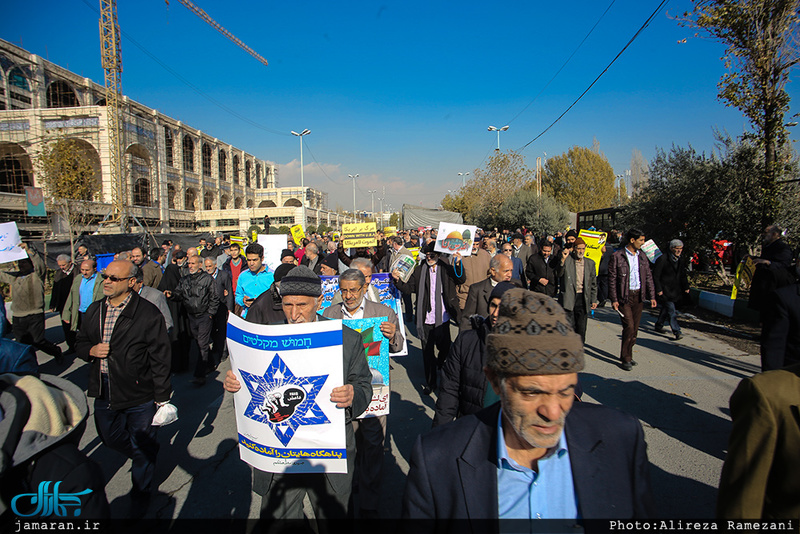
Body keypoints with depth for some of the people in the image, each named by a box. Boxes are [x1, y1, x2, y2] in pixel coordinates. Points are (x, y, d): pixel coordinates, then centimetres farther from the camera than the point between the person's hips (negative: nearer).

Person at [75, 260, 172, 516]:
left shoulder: (148, 313, -17)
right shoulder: (94, 310, 4)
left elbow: (160, 358, -15)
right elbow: (80, 343, 17)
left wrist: (162, 397, -13)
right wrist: (91, 350, -9)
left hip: (139, 395, -6)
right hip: (104, 393, 6)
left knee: (143, 447, 10)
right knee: (110, 438, 23)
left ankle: (140, 494, 35)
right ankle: (144, 459, 52)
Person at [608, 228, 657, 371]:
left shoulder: (642, 256, 9)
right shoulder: (617, 256, -8)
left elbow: (648, 277, 14)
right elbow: (612, 279, -8)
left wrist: (652, 296, 9)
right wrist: (614, 299, -11)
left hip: (639, 296, 6)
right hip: (624, 296, -6)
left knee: (635, 328, 9)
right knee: (629, 327, -10)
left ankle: (628, 355, 23)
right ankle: (625, 359, 2)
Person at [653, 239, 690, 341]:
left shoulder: (682, 260, 6)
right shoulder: (663, 259, -15)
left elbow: (683, 275, 19)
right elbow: (655, 275, -12)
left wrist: (686, 287, 11)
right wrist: (658, 289, -14)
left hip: (675, 290, 7)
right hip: (665, 290, -7)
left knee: (666, 308, 15)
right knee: (671, 310, -10)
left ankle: (659, 326, 31)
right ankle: (676, 332, -9)